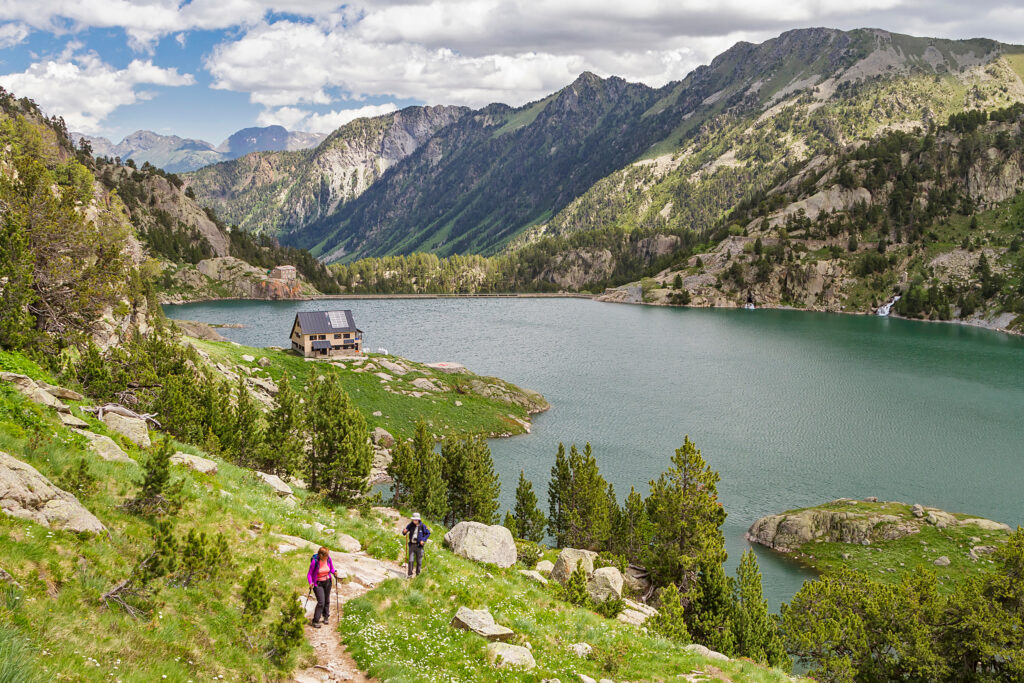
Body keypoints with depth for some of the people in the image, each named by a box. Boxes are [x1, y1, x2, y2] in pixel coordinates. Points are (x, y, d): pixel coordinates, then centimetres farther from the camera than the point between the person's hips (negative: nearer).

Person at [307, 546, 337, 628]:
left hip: (327, 582, 4)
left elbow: (331, 568, 8)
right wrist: (310, 583, -29)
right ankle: (315, 621, -2)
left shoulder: (328, 559, -9)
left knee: (327, 600, 14)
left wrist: (334, 572, -13)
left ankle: (326, 616, 37)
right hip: (318, 583, -4)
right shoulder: (315, 561, -22)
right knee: (321, 602, -13)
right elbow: (309, 574, -14)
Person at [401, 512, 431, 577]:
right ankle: (410, 574, 0)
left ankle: (418, 574, 17)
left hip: (419, 545, -1)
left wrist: (423, 540, -10)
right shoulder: (410, 525, -2)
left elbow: (428, 533, 3)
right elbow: (404, 533, 5)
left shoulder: (422, 526, -7)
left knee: (419, 561, 5)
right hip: (412, 545, 1)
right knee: (411, 560, -5)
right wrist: (404, 531, -20)